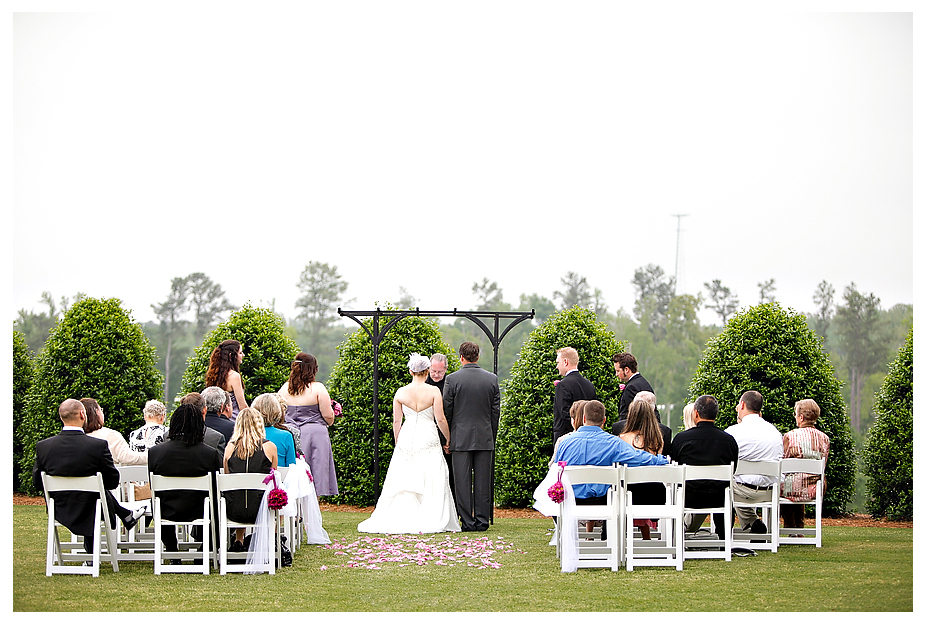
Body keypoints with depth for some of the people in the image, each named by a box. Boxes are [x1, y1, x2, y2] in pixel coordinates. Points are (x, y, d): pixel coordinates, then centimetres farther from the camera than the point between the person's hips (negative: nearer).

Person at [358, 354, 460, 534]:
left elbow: (396, 422, 5)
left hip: (406, 438, 3)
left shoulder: (401, 392, 1)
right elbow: (440, 420, -7)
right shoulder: (433, 391, -7)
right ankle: (430, 521, -2)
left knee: (402, 481, 7)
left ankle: (398, 520, 6)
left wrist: (397, 443, 17)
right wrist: (449, 439, 7)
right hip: (428, 439, -3)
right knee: (431, 483, 2)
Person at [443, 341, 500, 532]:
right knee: (483, 481, 6)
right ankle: (482, 521, 8)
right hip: (485, 438, 3)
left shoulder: (452, 379, -6)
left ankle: (467, 522, 0)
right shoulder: (492, 379, 3)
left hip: (461, 438, -3)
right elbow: (495, 411, 7)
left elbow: (446, 411, -2)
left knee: (463, 481, 1)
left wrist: (447, 439, 7)